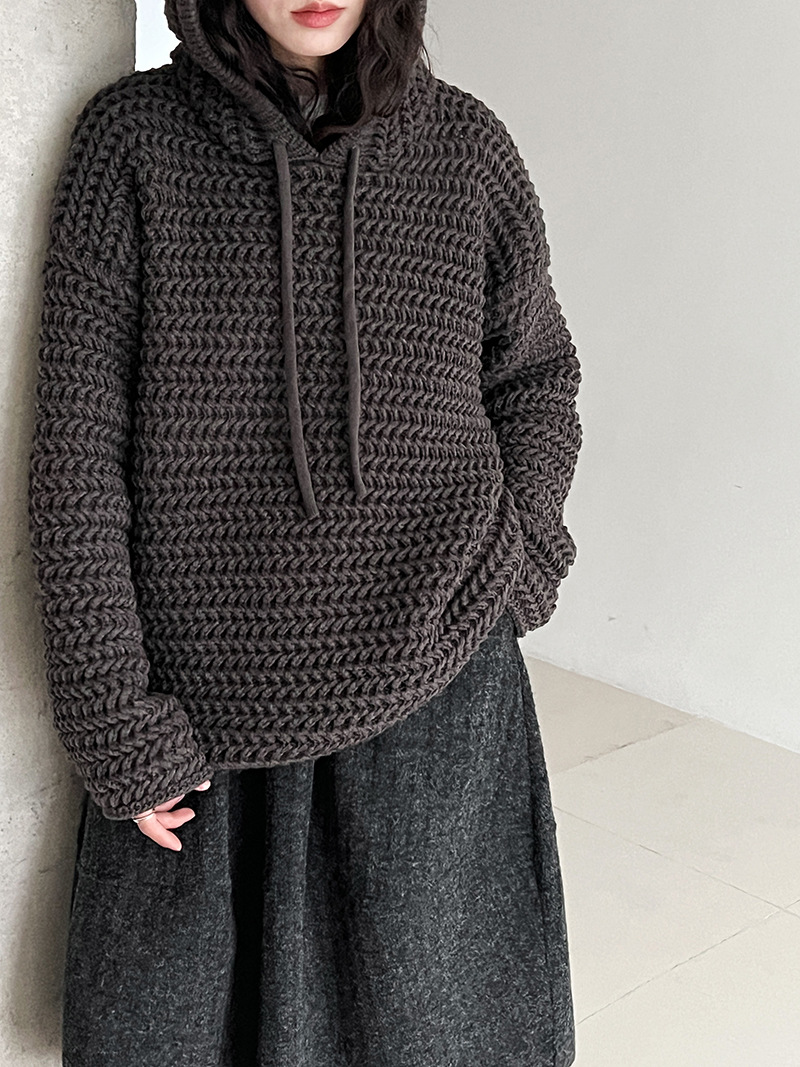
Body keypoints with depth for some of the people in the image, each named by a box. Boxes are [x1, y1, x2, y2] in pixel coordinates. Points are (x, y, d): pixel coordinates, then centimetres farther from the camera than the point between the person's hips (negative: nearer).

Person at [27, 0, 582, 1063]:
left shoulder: (465, 141, 0)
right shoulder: (133, 137, -6)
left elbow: (537, 370, 13)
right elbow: (78, 446, -7)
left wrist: (522, 551, -2)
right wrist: (115, 719, -9)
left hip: (435, 693, 1)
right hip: (201, 710, 0)